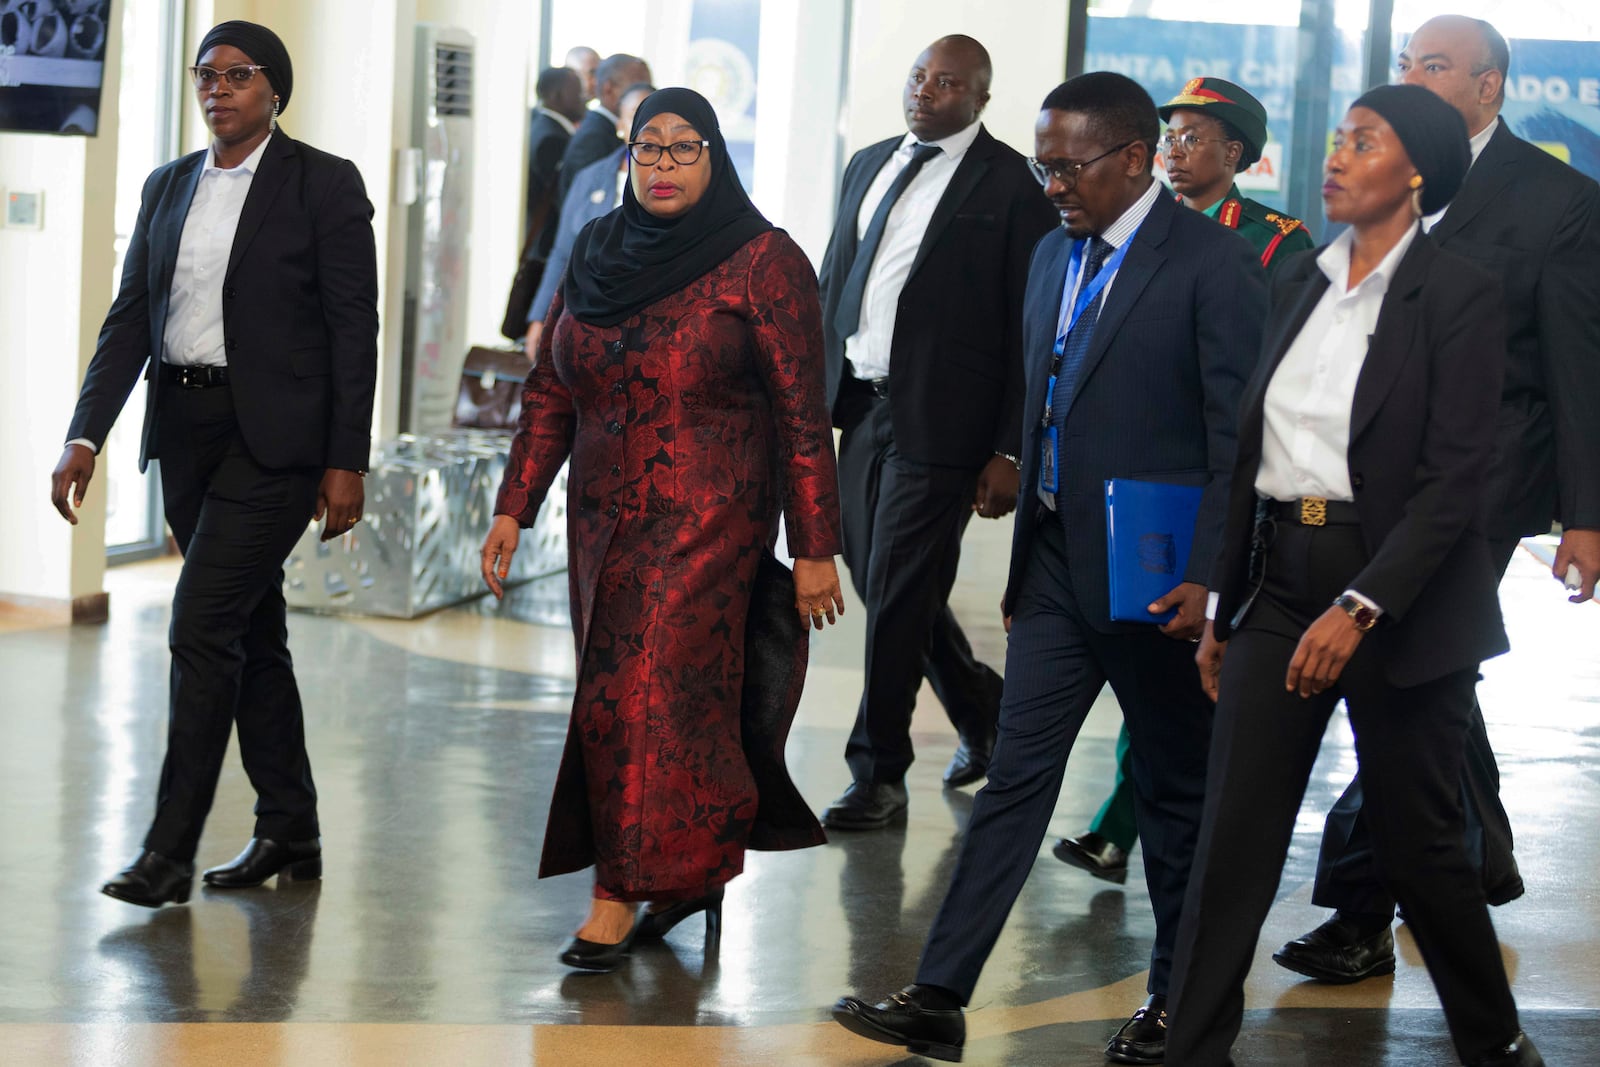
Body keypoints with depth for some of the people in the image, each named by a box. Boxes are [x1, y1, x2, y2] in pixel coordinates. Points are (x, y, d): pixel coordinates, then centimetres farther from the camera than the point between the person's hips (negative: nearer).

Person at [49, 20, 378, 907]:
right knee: (249, 633, 13)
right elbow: (130, 318, 10)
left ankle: (171, 850, -10)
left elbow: (355, 329, -7)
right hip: (186, 431, 6)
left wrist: (347, 463, -11)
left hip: (274, 435, -6)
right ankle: (290, 832, 23)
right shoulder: (168, 188, 12)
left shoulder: (324, 184, -5)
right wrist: (86, 436, 0)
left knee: (203, 625, -13)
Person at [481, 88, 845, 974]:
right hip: (604, 520, 5)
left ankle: (622, 896, 0)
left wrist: (815, 548, -11)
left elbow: (802, 414, -9)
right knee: (648, 698, 8)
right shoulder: (595, 256, 9)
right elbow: (550, 395, 13)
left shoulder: (760, 261, -7)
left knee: (649, 692, -8)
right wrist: (513, 508, 7)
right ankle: (695, 866, 23)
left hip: (708, 523, -5)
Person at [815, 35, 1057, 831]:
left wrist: (1009, 452, -12)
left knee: (898, 591, -3)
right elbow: (833, 281, 18)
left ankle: (878, 775, 9)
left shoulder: (1011, 185, -7)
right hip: (861, 406, 7)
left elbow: (1028, 328, -9)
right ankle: (981, 709, 36)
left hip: (939, 418, -7)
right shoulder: (870, 165, 14)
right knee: (877, 582, 13)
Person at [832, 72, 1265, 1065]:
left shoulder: (1216, 264, -11)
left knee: (1177, 793, 9)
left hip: (1157, 578, -6)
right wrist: (1025, 557, 15)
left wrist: (1208, 575, -18)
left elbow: (1240, 440, -13)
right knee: (1016, 779, 4)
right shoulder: (1054, 255, 11)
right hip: (1057, 566, 6)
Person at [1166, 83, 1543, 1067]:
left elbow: (1453, 481, -15)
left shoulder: (1459, 298, -9)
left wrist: (1360, 608, -22)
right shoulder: (1300, 284, 10)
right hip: (1281, 579, 5)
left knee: (1418, 842, 6)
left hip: (1403, 595, -5)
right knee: (1234, 835, 0)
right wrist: (1224, 607, 12)